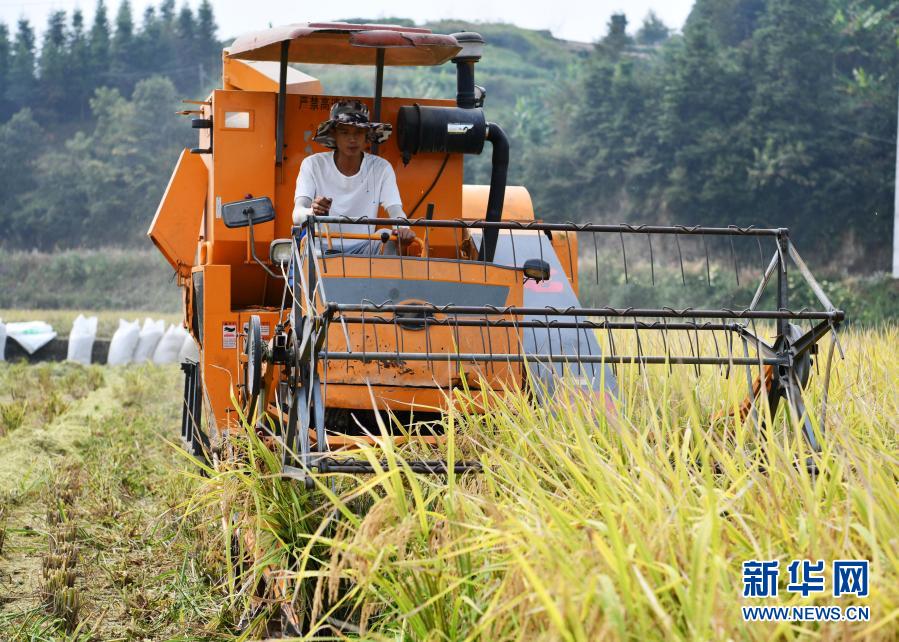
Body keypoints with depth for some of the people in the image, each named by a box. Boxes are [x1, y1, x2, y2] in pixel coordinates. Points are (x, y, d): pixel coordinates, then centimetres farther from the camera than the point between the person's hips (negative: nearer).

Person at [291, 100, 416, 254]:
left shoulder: (381, 168, 1)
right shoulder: (313, 165, -3)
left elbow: (395, 210, -8)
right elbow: (297, 215, -15)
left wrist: (403, 228, -35)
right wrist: (313, 212, -41)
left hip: (363, 249, 1)